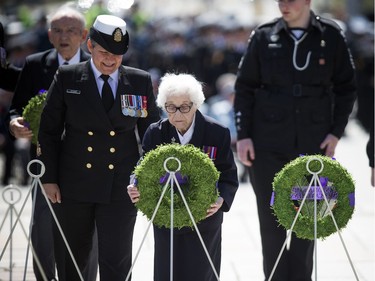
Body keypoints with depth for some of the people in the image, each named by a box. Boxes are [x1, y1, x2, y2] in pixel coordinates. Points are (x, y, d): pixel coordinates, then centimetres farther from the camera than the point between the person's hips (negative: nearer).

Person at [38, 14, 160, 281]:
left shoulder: (140, 81, 1)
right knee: (72, 259, 14)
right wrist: (49, 178, -1)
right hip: (74, 187, 1)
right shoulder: (67, 79, -1)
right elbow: (49, 130, 3)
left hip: (120, 189, 0)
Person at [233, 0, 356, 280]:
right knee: (272, 219, 3)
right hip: (268, 145, 0)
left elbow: (346, 87, 6)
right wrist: (243, 135, -2)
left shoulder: (331, 36, 1)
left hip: (312, 143, 0)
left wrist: (336, 131, -3)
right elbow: (244, 87, 4)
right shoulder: (264, 36, 1)